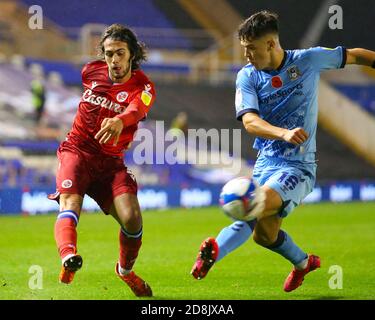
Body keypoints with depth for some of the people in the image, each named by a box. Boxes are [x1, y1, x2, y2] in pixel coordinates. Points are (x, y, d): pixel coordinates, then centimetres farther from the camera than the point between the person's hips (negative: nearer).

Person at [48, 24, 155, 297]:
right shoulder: (91, 72, 2)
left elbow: (135, 110, -35)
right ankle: (68, 257, -57)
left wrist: (119, 122, -56)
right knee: (70, 204, -28)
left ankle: (125, 270, 14)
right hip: (77, 150, 1)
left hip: (110, 161, -1)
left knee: (132, 218, -16)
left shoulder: (143, 87, -10)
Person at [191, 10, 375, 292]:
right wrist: (284, 133, -37)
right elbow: (249, 121, -19)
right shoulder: (247, 76, -5)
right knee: (264, 234, 14)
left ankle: (215, 250, -31)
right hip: (266, 161, 4)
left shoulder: (309, 60, -7)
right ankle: (303, 263, 41)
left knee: (262, 203, -31)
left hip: (299, 166, -4)